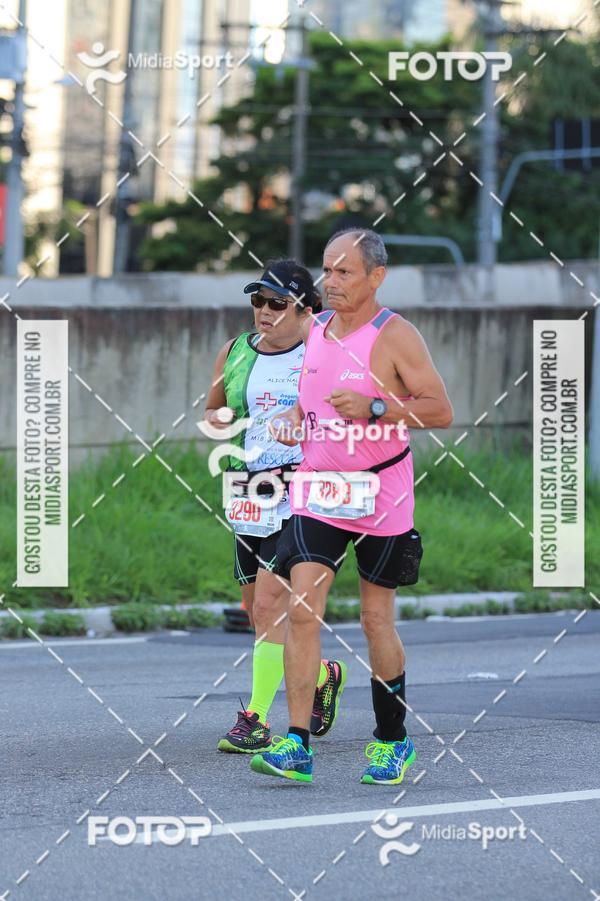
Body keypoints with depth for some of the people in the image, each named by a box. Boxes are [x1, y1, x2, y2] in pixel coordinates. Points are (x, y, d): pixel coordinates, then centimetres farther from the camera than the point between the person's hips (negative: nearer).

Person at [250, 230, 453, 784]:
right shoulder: (316, 329, 8)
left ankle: (392, 741, 23)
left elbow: (441, 411, -12)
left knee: (377, 621, 5)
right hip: (317, 494, 4)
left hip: (380, 499, -4)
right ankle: (296, 747, -13)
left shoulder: (395, 336, -10)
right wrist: (294, 419, 2)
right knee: (302, 612, -10)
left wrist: (373, 408, -24)